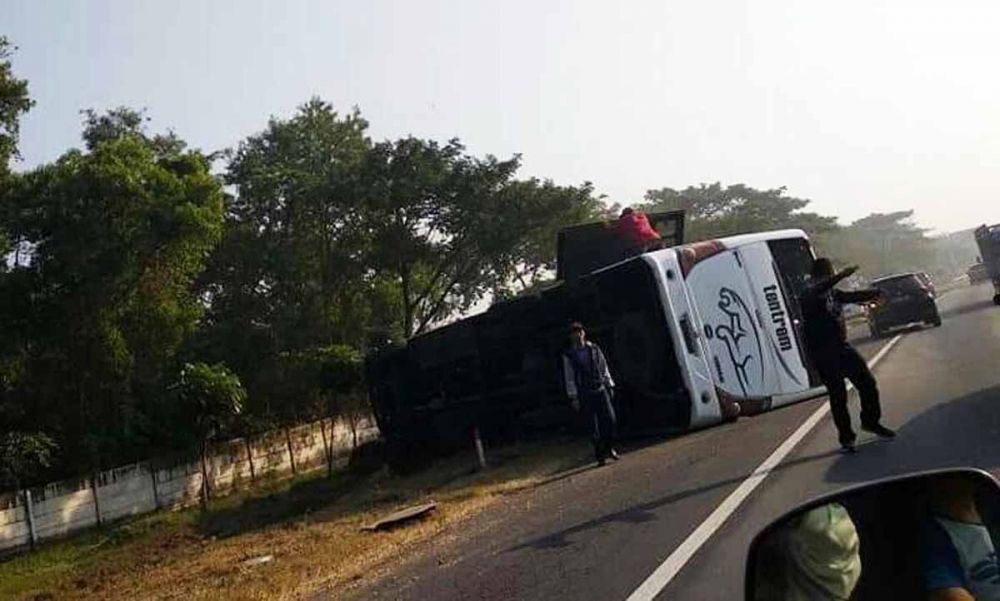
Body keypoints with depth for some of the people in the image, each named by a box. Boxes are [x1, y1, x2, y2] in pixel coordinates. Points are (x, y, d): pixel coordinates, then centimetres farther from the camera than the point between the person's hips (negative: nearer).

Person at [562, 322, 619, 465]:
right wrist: (573, 398, -5)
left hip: (601, 389, 2)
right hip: (585, 393, -2)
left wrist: (610, 386, 11)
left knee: (610, 418, -7)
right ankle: (600, 455, 8)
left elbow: (605, 368, 14)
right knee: (594, 426, -1)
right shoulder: (569, 355, 0)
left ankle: (609, 448, 13)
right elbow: (569, 378, -1)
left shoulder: (594, 349, 8)